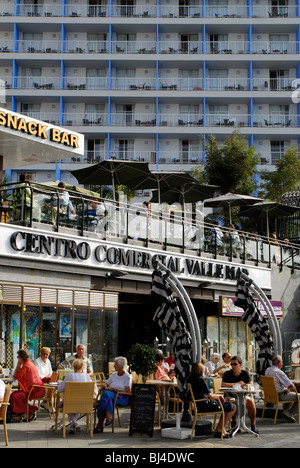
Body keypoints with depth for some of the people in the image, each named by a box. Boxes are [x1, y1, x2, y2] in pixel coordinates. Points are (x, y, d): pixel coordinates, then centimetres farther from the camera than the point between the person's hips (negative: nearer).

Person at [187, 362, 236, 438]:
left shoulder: (189, 379, 5)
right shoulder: (200, 379, -19)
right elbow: (210, 396, -22)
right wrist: (219, 395, -3)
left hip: (197, 405, 9)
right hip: (204, 407, -9)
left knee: (227, 405, 23)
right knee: (232, 407, -4)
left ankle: (220, 429, 20)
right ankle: (219, 430, 3)